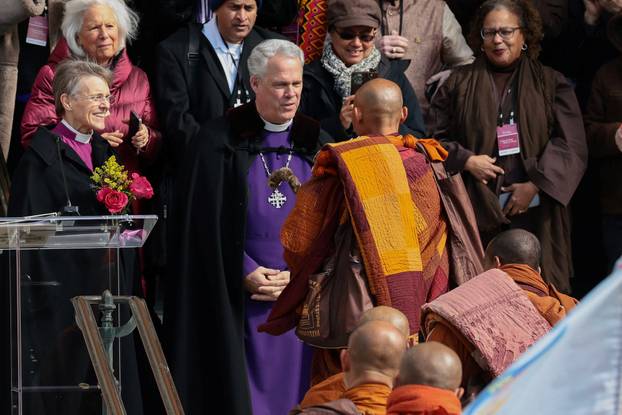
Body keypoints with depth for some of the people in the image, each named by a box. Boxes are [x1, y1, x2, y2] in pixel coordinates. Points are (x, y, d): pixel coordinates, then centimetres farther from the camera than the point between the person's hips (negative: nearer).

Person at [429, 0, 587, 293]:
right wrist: (466, 160, -7)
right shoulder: (460, 82, 11)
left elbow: (570, 145, 0)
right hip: (478, 210, 0)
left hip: (534, 211, 0)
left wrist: (535, 185, -10)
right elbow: (436, 137, 11)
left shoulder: (550, 83, 9)